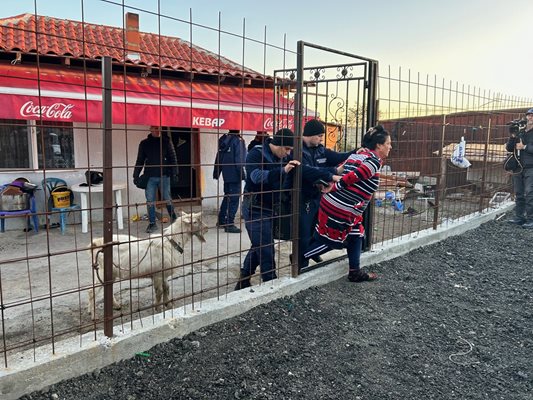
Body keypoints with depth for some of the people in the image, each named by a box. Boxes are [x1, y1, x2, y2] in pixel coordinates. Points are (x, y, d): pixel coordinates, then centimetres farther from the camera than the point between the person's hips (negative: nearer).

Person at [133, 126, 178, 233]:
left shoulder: (166, 141, 4)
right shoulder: (144, 143, 8)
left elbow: (173, 158, 3)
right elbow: (140, 161, 11)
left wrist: (174, 173, -4)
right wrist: (136, 175, 6)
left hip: (164, 176, -1)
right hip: (150, 177, 2)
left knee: (167, 199, 5)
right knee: (150, 201, 2)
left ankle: (174, 219, 22)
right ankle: (152, 224, 10)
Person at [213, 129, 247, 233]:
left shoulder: (223, 139, 8)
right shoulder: (238, 140, -13)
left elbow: (218, 157, 12)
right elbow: (239, 160, -17)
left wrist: (216, 173, 17)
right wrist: (242, 174, -13)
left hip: (226, 174, 8)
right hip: (235, 175, -8)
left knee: (227, 197, 20)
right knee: (234, 199, -2)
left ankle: (221, 220, 26)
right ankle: (229, 225, -1)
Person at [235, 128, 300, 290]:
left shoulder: (284, 158, 6)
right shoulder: (256, 154, -14)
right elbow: (257, 176, -31)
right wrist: (283, 170, -43)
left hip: (271, 209, 8)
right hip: (255, 209, -7)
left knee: (259, 247, 15)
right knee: (266, 250, -6)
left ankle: (243, 282, 30)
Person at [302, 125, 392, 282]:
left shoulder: (357, 154, 14)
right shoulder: (374, 161, -14)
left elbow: (341, 170, 12)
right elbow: (352, 177, -19)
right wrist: (334, 188, -10)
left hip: (332, 203, 10)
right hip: (341, 209, -10)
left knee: (356, 235, 18)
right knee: (331, 240, 6)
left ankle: (355, 272, 26)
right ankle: (300, 258, 15)